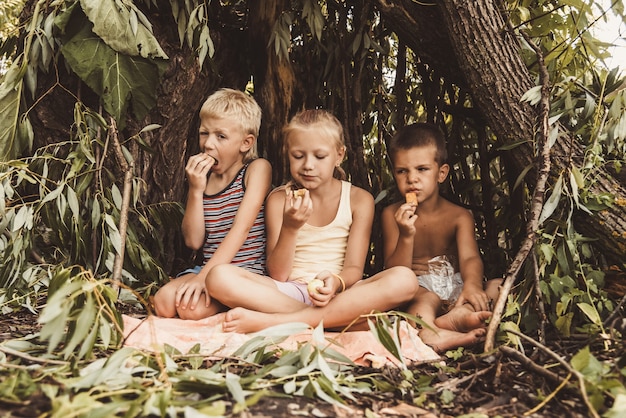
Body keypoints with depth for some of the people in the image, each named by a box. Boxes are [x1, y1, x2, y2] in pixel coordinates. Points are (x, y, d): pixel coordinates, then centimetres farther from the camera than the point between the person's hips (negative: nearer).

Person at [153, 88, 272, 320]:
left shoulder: (257, 168, -6)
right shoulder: (203, 176, 9)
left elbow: (241, 228, -17)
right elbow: (193, 240, 3)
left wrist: (203, 276, -25)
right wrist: (195, 190, -10)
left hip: (248, 270, -5)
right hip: (208, 267, 5)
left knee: (192, 307, -27)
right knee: (164, 302, -20)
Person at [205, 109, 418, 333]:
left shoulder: (359, 199, 2)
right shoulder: (279, 199, 2)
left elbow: (354, 269, -3)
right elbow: (277, 274, -2)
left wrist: (337, 282, -27)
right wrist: (290, 228, -20)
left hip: (339, 295, 1)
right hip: (288, 292, 0)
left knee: (404, 279, -29)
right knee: (219, 277, -24)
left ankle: (274, 321, -30)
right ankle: (338, 319, -26)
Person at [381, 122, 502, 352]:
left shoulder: (459, 216, 2)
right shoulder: (391, 215, -2)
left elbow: (469, 257, -16)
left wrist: (472, 285, -40)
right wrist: (406, 236, -25)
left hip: (455, 287, 3)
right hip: (418, 289, -3)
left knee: (499, 285, -21)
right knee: (423, 299, -35)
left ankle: (457, 315, -48)